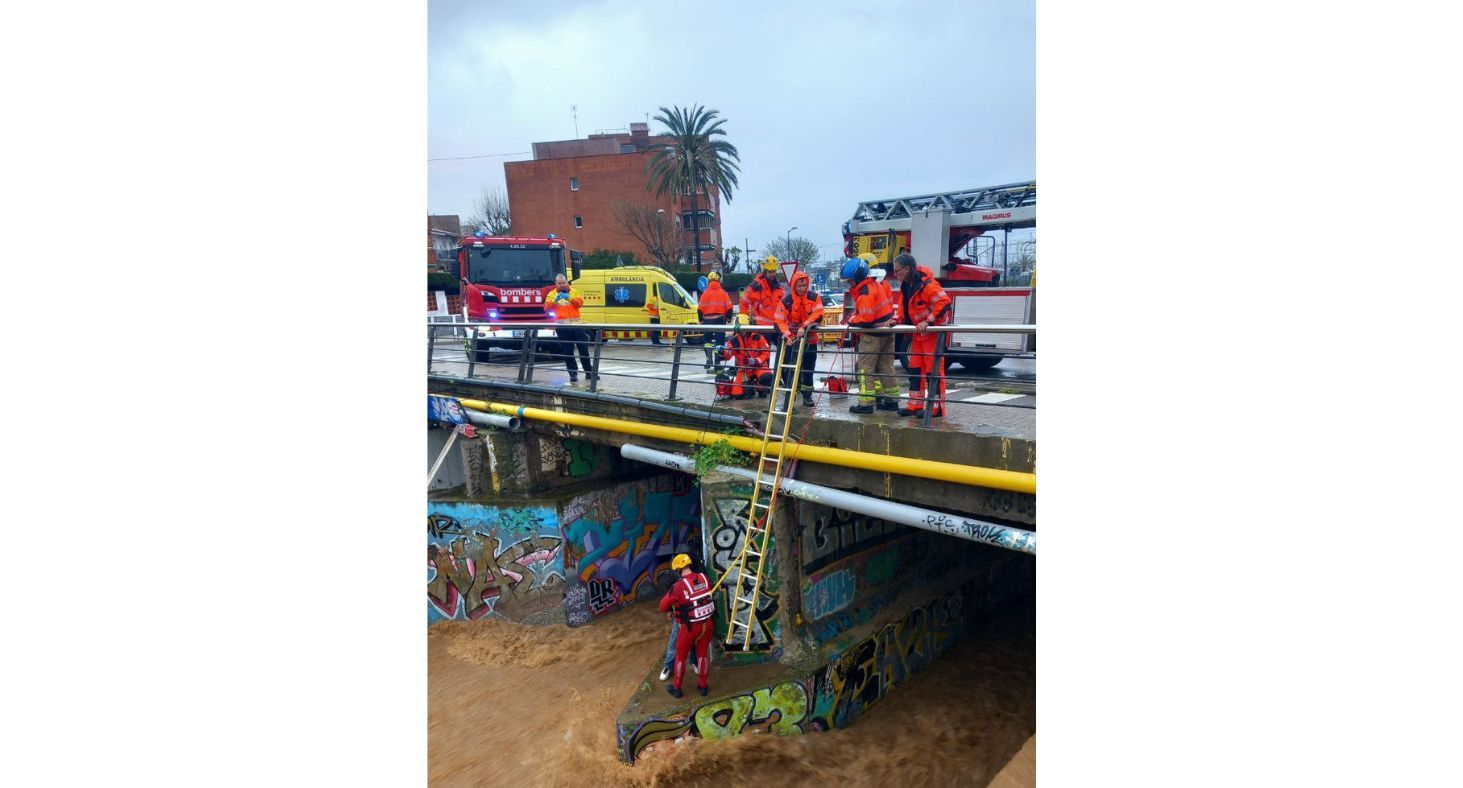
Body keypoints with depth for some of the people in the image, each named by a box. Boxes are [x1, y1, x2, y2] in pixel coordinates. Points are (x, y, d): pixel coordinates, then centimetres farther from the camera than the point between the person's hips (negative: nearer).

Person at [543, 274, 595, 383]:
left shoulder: (574, 292, 10)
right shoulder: (551, 294, 6)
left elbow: (580, 303, -6)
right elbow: (546, 308, -5)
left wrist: (570, 297, -23)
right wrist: (555, 300, -23)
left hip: (576, 324, 1)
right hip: (562, 326, -1)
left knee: (583, 348, 5)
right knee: (567, 351, 0)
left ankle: (589, 372, 14)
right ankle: (573, 373, 6)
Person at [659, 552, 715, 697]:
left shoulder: (679, 586, -22)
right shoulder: (704, 578, -6)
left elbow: (663, 605, -13)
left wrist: (673, 607, 8)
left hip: (690, 626, -5)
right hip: (707, 623, 5)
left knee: (680, 656, 16)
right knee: (703, 654, 21)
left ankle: (676, 688, 32)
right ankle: (703, 686, 34)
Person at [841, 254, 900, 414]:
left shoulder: (865, 292, -22)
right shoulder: (878, 283, 7)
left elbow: (865, 319, -23)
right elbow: (889, 303, 16)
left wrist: (851, 319, -8)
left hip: (873, 334, -9)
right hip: (887, 330, 9)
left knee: (865, 368, -3)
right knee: (886, 366, 14)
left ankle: (866, 403, -3)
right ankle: (891, 399, 19)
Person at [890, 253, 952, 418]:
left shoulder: (926, 284, -23)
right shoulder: (905, 286, 7)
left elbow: (944, 302, -28)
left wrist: (928, 321, -29)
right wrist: (897, 320, 2)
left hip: (933, 332, -9)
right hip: (918, 333, 9)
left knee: (934, 370, -5)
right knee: (915, 369, 10)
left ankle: (936, 407, 1)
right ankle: (915, 405, 16)